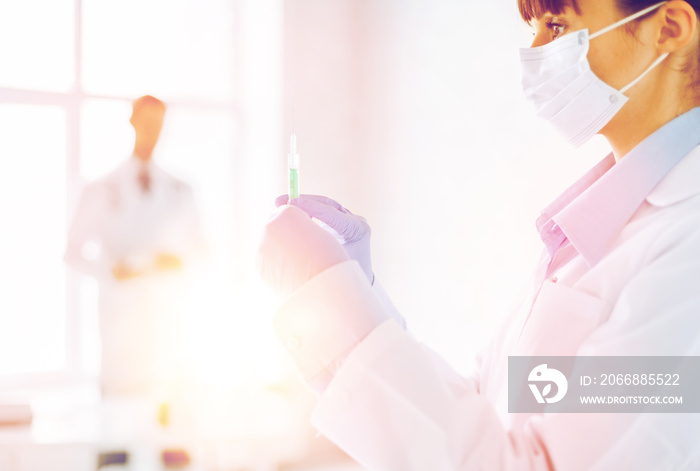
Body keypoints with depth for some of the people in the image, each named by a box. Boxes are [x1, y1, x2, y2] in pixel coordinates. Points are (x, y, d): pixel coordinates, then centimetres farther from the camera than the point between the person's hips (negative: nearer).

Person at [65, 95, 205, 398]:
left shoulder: (179, 192, 14)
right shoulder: (102, 191, 7)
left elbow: (197, 246, 21)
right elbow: (75, 252, 7)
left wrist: (179, 260, -1)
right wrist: (111, 269, -10)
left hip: (170, 309, 2)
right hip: (122, 309, -2)